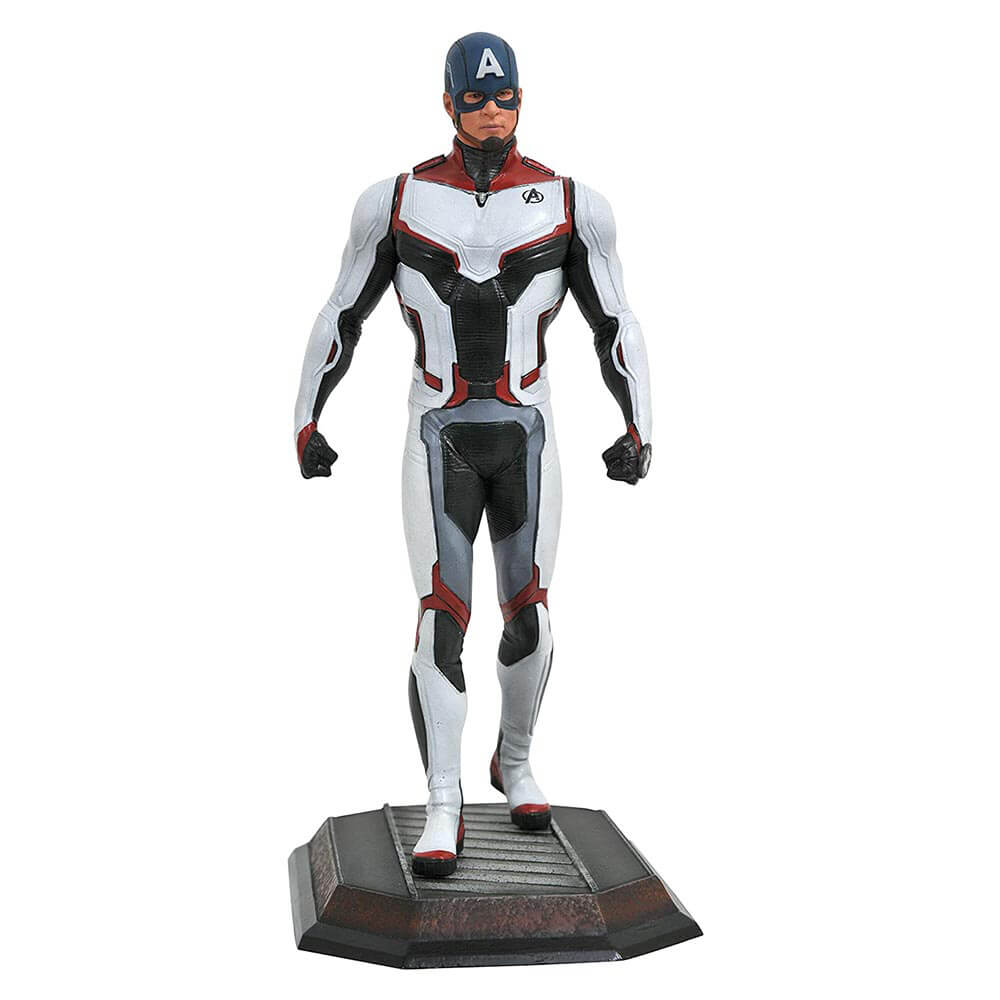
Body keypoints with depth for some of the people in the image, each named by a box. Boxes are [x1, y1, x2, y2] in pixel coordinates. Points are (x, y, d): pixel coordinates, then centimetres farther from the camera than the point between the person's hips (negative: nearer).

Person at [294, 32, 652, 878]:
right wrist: (305, 423, 6)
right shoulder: (398, 202, -2)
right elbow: (341, 318, 7)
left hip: (526, 440, 1)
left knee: (528, 618, 6)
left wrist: (640, 433, -3)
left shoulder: (571, 205, -2)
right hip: (440, 438, -1)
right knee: (443, 620, -10)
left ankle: (515, 763, 33)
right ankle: (444, 811, -1)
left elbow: (617, 326, 4)